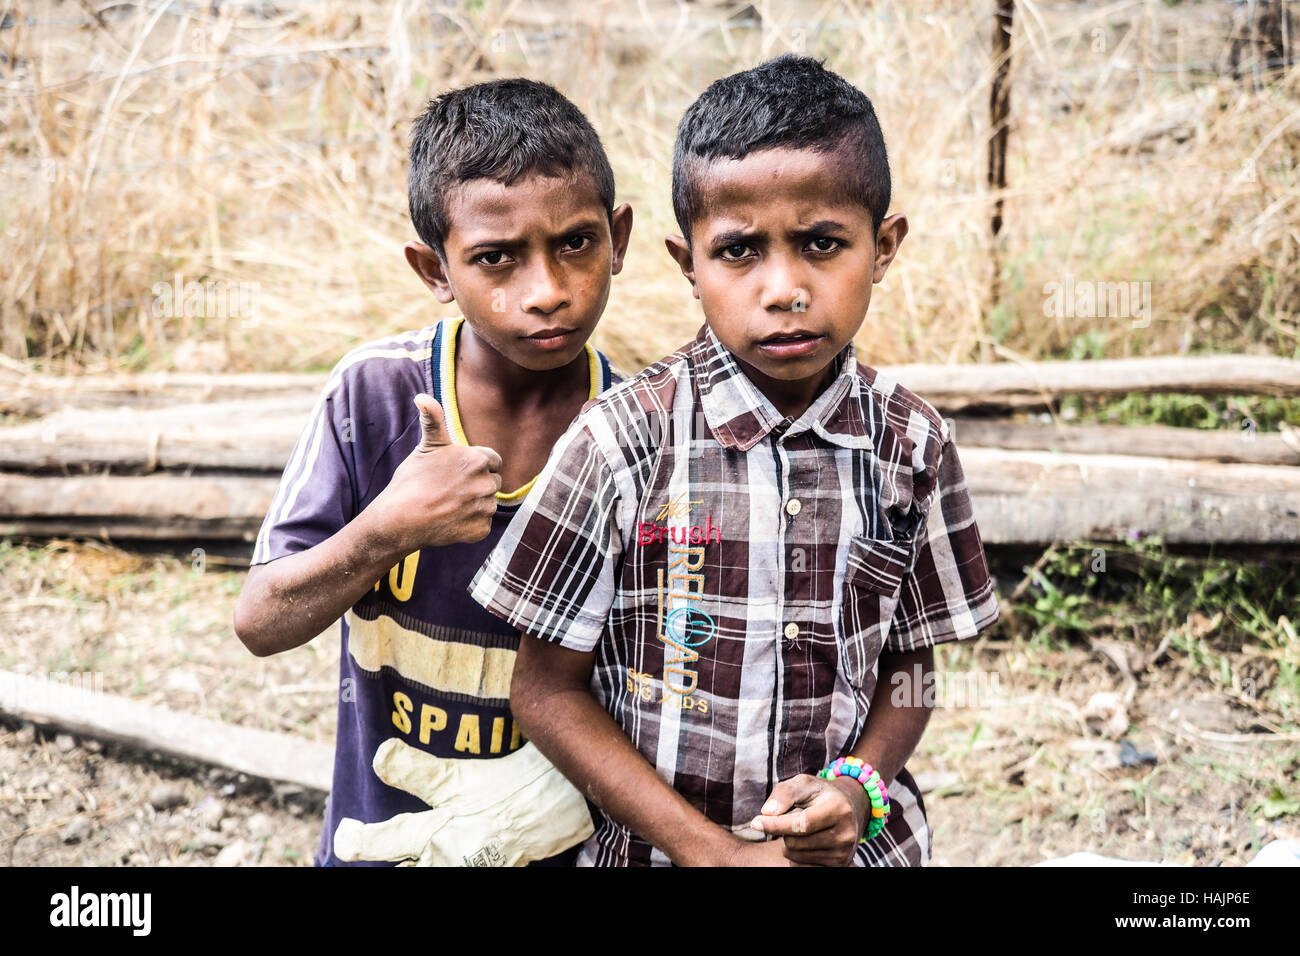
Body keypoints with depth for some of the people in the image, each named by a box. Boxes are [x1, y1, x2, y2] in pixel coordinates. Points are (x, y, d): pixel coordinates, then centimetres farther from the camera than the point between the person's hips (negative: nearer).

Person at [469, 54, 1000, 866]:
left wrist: (859, 786, -14)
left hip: (857, 843, 2)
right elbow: (548, 691, -11)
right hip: (657, 846, -2)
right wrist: (712, 849, -15)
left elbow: (908, 663, 4)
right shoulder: (621, 442, -16)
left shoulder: (912, 443, -7)